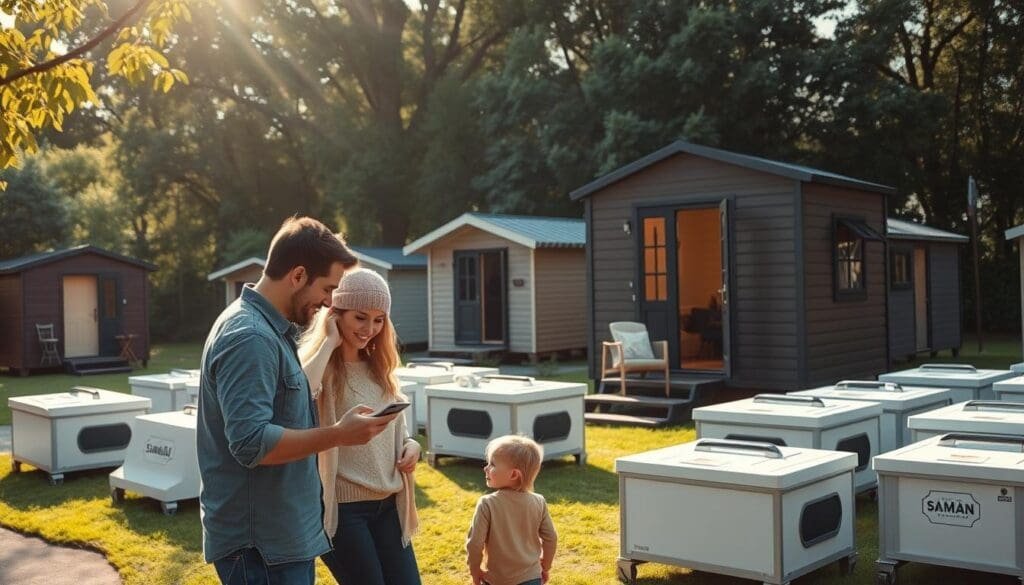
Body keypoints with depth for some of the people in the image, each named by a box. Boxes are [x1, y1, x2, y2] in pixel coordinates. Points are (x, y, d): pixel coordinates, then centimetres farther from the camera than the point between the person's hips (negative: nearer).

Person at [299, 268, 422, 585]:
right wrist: (328, 341, -21)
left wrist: (411, 443, 0)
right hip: (341, 505, -7)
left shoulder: (377, 368, 12)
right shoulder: (320, 364, -9)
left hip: (387, 502, 7)